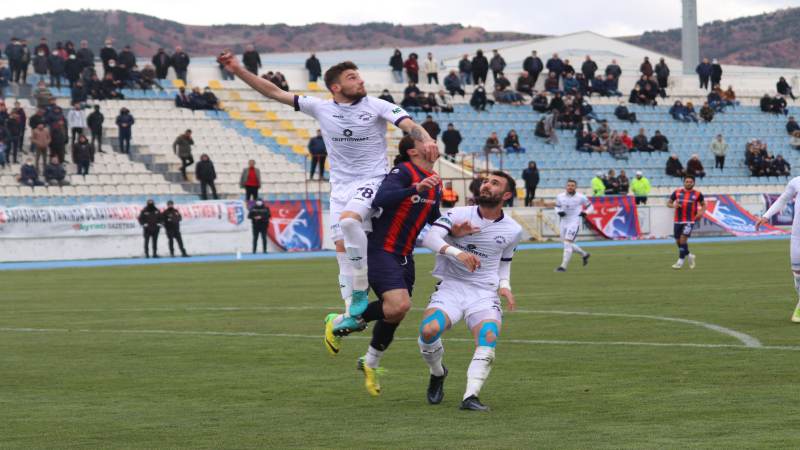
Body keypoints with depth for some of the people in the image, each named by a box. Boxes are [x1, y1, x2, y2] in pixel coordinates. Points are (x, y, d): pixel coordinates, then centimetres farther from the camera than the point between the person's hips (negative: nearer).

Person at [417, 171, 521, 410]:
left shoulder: (512, 230, 9)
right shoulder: (459, 214, -3)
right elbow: (430, 237, -19)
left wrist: (504, 285, 7)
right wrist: (457, 253, -36)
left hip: (484, 294, 2)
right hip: (450, 287, -1)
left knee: (489, 338, -28)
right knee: (429, 331, -26)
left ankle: (470, 396, -32)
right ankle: (437, 374, 6)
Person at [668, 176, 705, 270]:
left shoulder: (697, 194, 1)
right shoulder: (677, 192, 6)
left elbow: (703, 205, 13)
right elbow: (668, 203, 13)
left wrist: (701, 212, -7)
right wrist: (673, 206, -9)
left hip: (689, 221, -4)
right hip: (678, 220, 4)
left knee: (683, 239, -16)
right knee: (678, 241, 8)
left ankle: (680, 261, -9)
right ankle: (689, 255, 34)